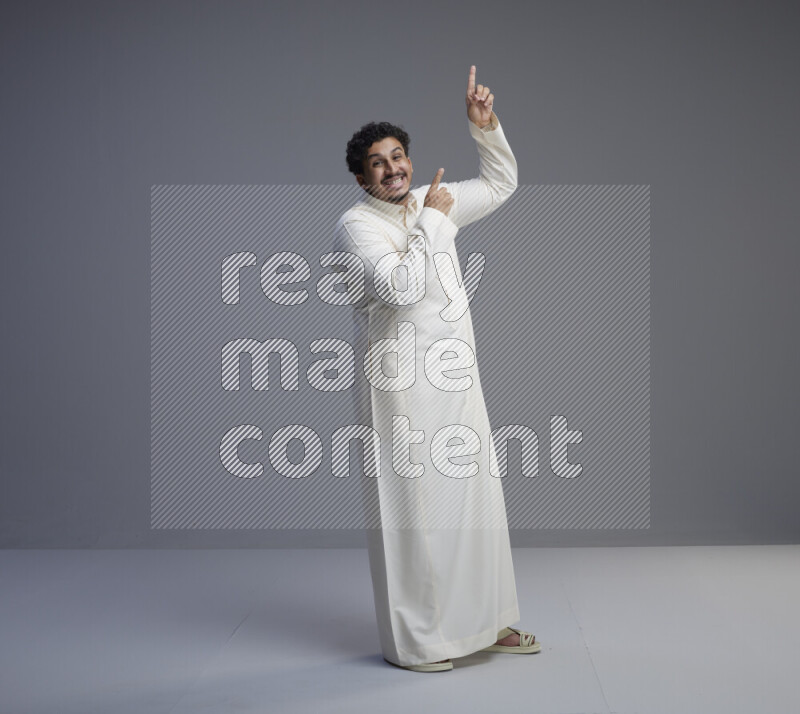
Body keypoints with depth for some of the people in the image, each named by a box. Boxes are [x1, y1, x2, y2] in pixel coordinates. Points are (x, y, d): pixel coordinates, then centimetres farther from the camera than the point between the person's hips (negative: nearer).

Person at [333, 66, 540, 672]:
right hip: (402, 386, -8)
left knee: (474, 495, 13)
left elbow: (501, 184, 24)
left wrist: (485, 126, 10)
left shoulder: (431, 203, 13)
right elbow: (400, 287, -24)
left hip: (456, 378, 8)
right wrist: (432, 220, -15)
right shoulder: (357, 225, -9)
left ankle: (484, 622, 26)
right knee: (410, 505, -3)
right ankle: (412, 639, 8)